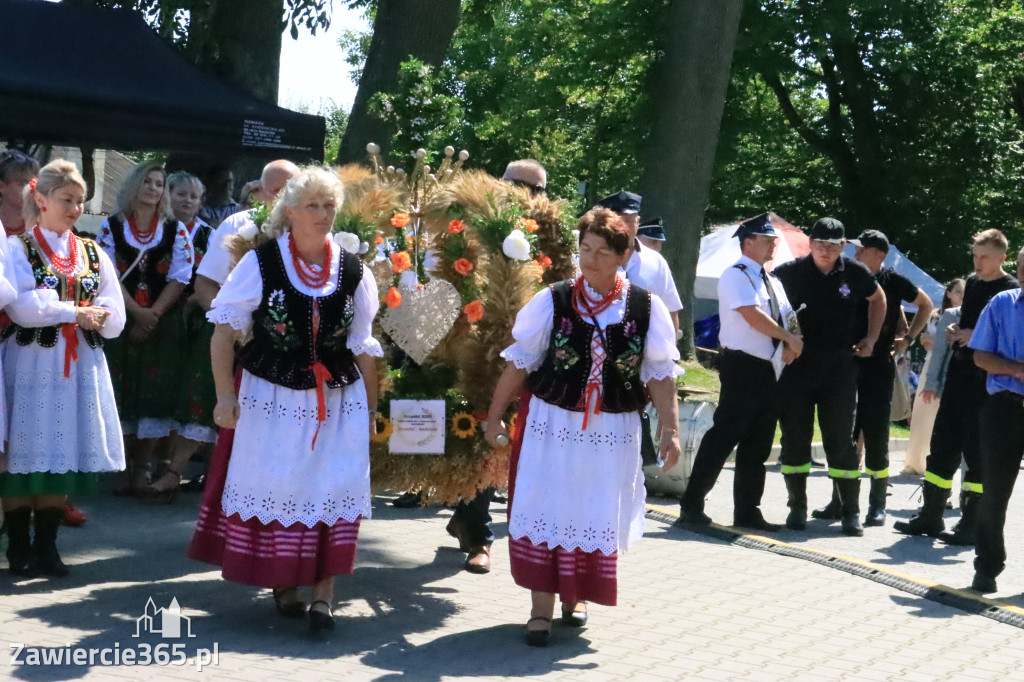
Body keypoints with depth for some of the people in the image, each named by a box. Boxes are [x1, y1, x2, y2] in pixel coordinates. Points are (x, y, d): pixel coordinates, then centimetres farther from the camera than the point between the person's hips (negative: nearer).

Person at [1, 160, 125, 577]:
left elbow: (114, 318, 4)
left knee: (62, 455, 7)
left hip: (78, 365, 4)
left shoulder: (93, 253, 12)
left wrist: (74, 315, -12)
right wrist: (74, 314, -14)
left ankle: (46, 547, 16)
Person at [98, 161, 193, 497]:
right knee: (120, 392, 0)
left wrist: (153, 313, -13)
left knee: (155, 394, -2)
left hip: (162, 323, 1)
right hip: (119, 320, 0)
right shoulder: (111, 226, 3)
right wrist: (137, 312, -14)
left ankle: (141, 468, 5)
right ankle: (121, 466, 9)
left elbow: (179, 278, -2)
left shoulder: (176, 230, 5)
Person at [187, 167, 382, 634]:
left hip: (339, 399, 2)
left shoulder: (353, 271, 2)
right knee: (274, 488, 6)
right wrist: (225, 395, -11)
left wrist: (370, 409, 7)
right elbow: (225, 331, -5)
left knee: (335, 489, -4)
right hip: (272, 398, -2)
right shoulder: (261, 263, -5)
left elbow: (363, 348, 7)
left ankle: (323, 594, 1)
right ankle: (282, 583, 24)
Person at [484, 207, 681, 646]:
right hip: (551, 424, -1)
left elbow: (661, 375, 0)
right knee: (544, 511, -2)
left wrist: (670, 430, -5)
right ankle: (541, 607, 8)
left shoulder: (646, 309, -3)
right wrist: (495, 416, 2)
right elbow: (519, 362, 0)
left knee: (597, 517, 11)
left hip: (612, 431, 1)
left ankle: (575, 595, 33)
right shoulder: (552, 301, -5)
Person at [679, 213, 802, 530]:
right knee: (724, 436, -8)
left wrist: (788, 347, -1)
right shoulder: (736, 275, -7)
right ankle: (692, 503, 2)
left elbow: (786, 319, 20)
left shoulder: (772, 281, 19)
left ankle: (747, 512, 15)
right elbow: (754, 317, -17)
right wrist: (791, 338, -9)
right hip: (743, 366, -8)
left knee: (758, 445, 9)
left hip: (770, 370, 8)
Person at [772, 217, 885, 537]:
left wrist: (871, 338, 14)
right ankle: (797, 507, 16)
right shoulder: (790, 272, -3)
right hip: (796, 365, 0)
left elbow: (878, 298, 21)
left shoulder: (854, 273, 1)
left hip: (839, 366, 0)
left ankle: (851, 512, 8)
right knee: (795, 438, 4)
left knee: (841, 440, 1)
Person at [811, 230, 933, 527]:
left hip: (879, 368, -3)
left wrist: (908, 337, 4)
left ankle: (877, 505, 8)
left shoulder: (892, 281, -2)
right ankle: (839, 501, 14)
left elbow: (926, 305, 12)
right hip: (847, 366, 4)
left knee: (876, 438, 0)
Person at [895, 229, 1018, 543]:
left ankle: (971, 523, 5)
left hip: (987, 380, -7)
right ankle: (930, 515, 17)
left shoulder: (1012, 290, -8)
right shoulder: (972, 282, 14)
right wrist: (956, 332, 6)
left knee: (977, 450, -3)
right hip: (959, 372, 7)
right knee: (942, 443, 9)